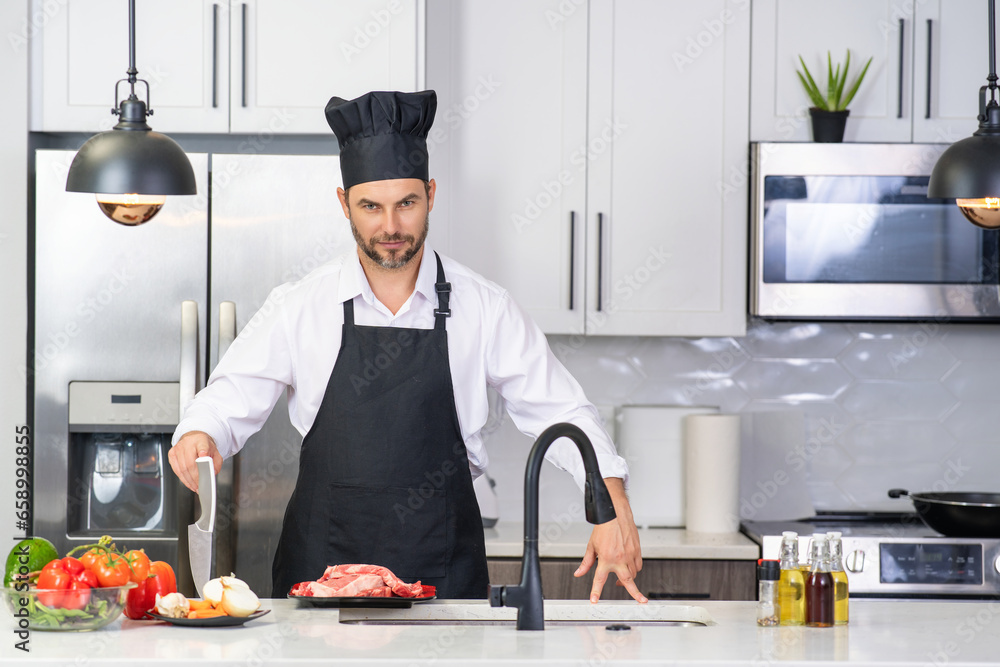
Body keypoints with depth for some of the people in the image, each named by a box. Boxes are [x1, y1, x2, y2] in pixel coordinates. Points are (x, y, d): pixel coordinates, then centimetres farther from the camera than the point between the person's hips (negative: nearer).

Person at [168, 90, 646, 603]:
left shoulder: (482, 308, 3)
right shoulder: (299, 308, 3)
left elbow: (560, 414, 6)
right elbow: (229, 402, 5)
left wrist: (613, 504, -8)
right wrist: (199, 437, -18)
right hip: (323, 563, 0)